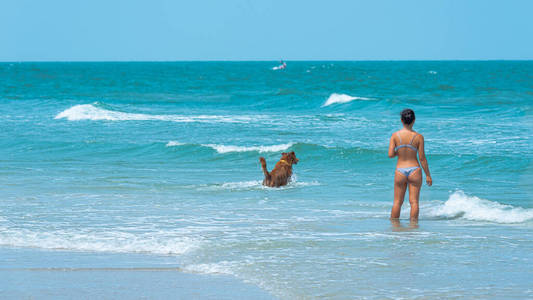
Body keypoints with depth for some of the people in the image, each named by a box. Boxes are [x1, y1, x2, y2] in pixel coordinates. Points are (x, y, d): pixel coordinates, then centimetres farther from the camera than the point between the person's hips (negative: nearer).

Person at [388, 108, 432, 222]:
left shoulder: (395, 135, -5)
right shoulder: (418, 137, -6)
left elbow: (390, 154, -8)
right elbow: (422, 158, -5)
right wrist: (428, 175, 3)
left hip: (400, 171, 1)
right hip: (414, 170, -1)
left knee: (397, 201, 11)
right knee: (414, 201, 4)